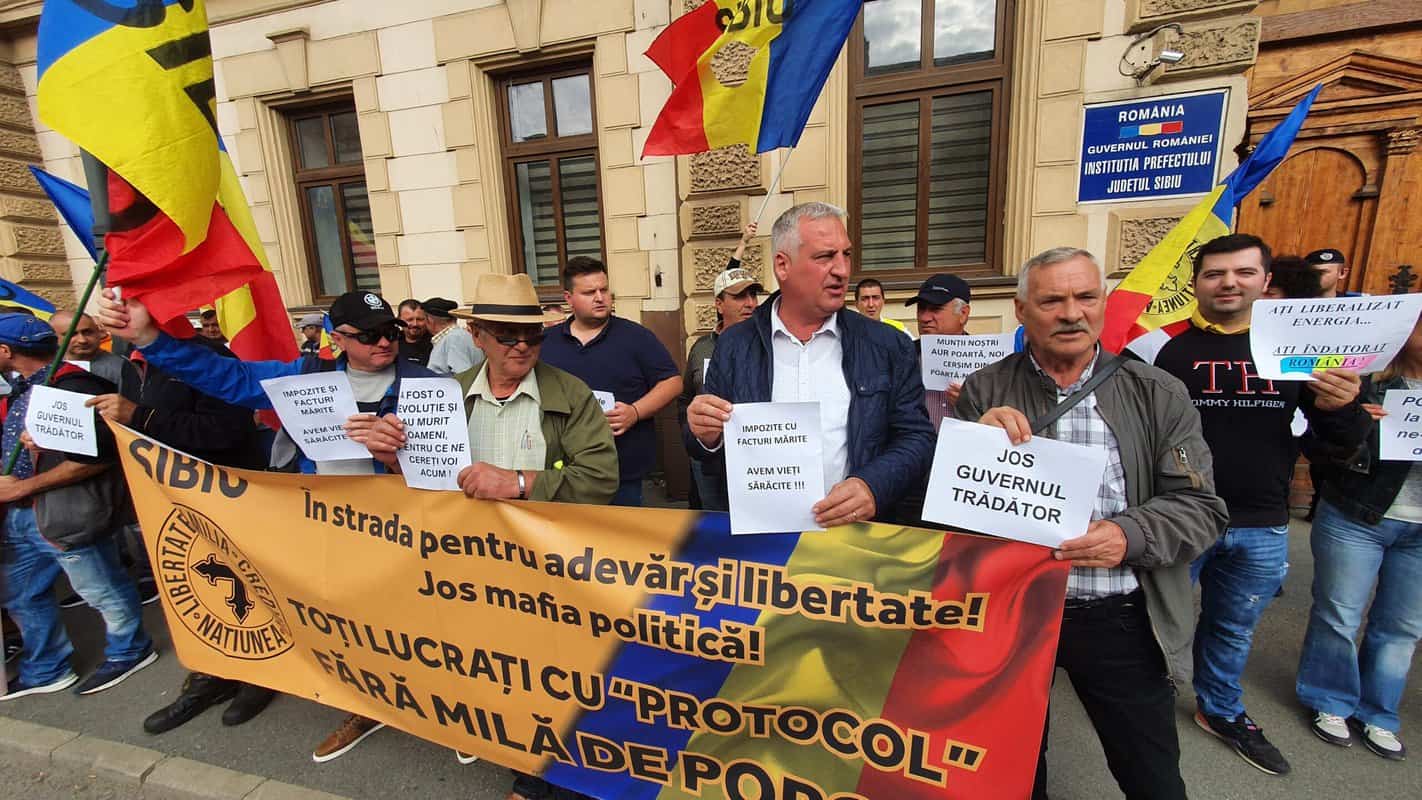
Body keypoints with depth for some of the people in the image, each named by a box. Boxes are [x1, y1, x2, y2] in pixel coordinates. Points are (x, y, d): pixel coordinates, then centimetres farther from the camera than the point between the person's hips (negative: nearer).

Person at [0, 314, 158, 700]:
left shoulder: (72, 385, -20)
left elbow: (97, 455, -27)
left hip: (65, 512, -10)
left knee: (103, 592, 8)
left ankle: (129, 651, 29)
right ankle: (45, 671, 37)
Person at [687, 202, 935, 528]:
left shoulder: (889, 346, 4)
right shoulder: (734, 346, 5)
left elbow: (917, 437, 4)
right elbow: (708, 452, 10)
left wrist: (873, 487, -14)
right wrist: (708, 437, -13)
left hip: (853, 530, 0)